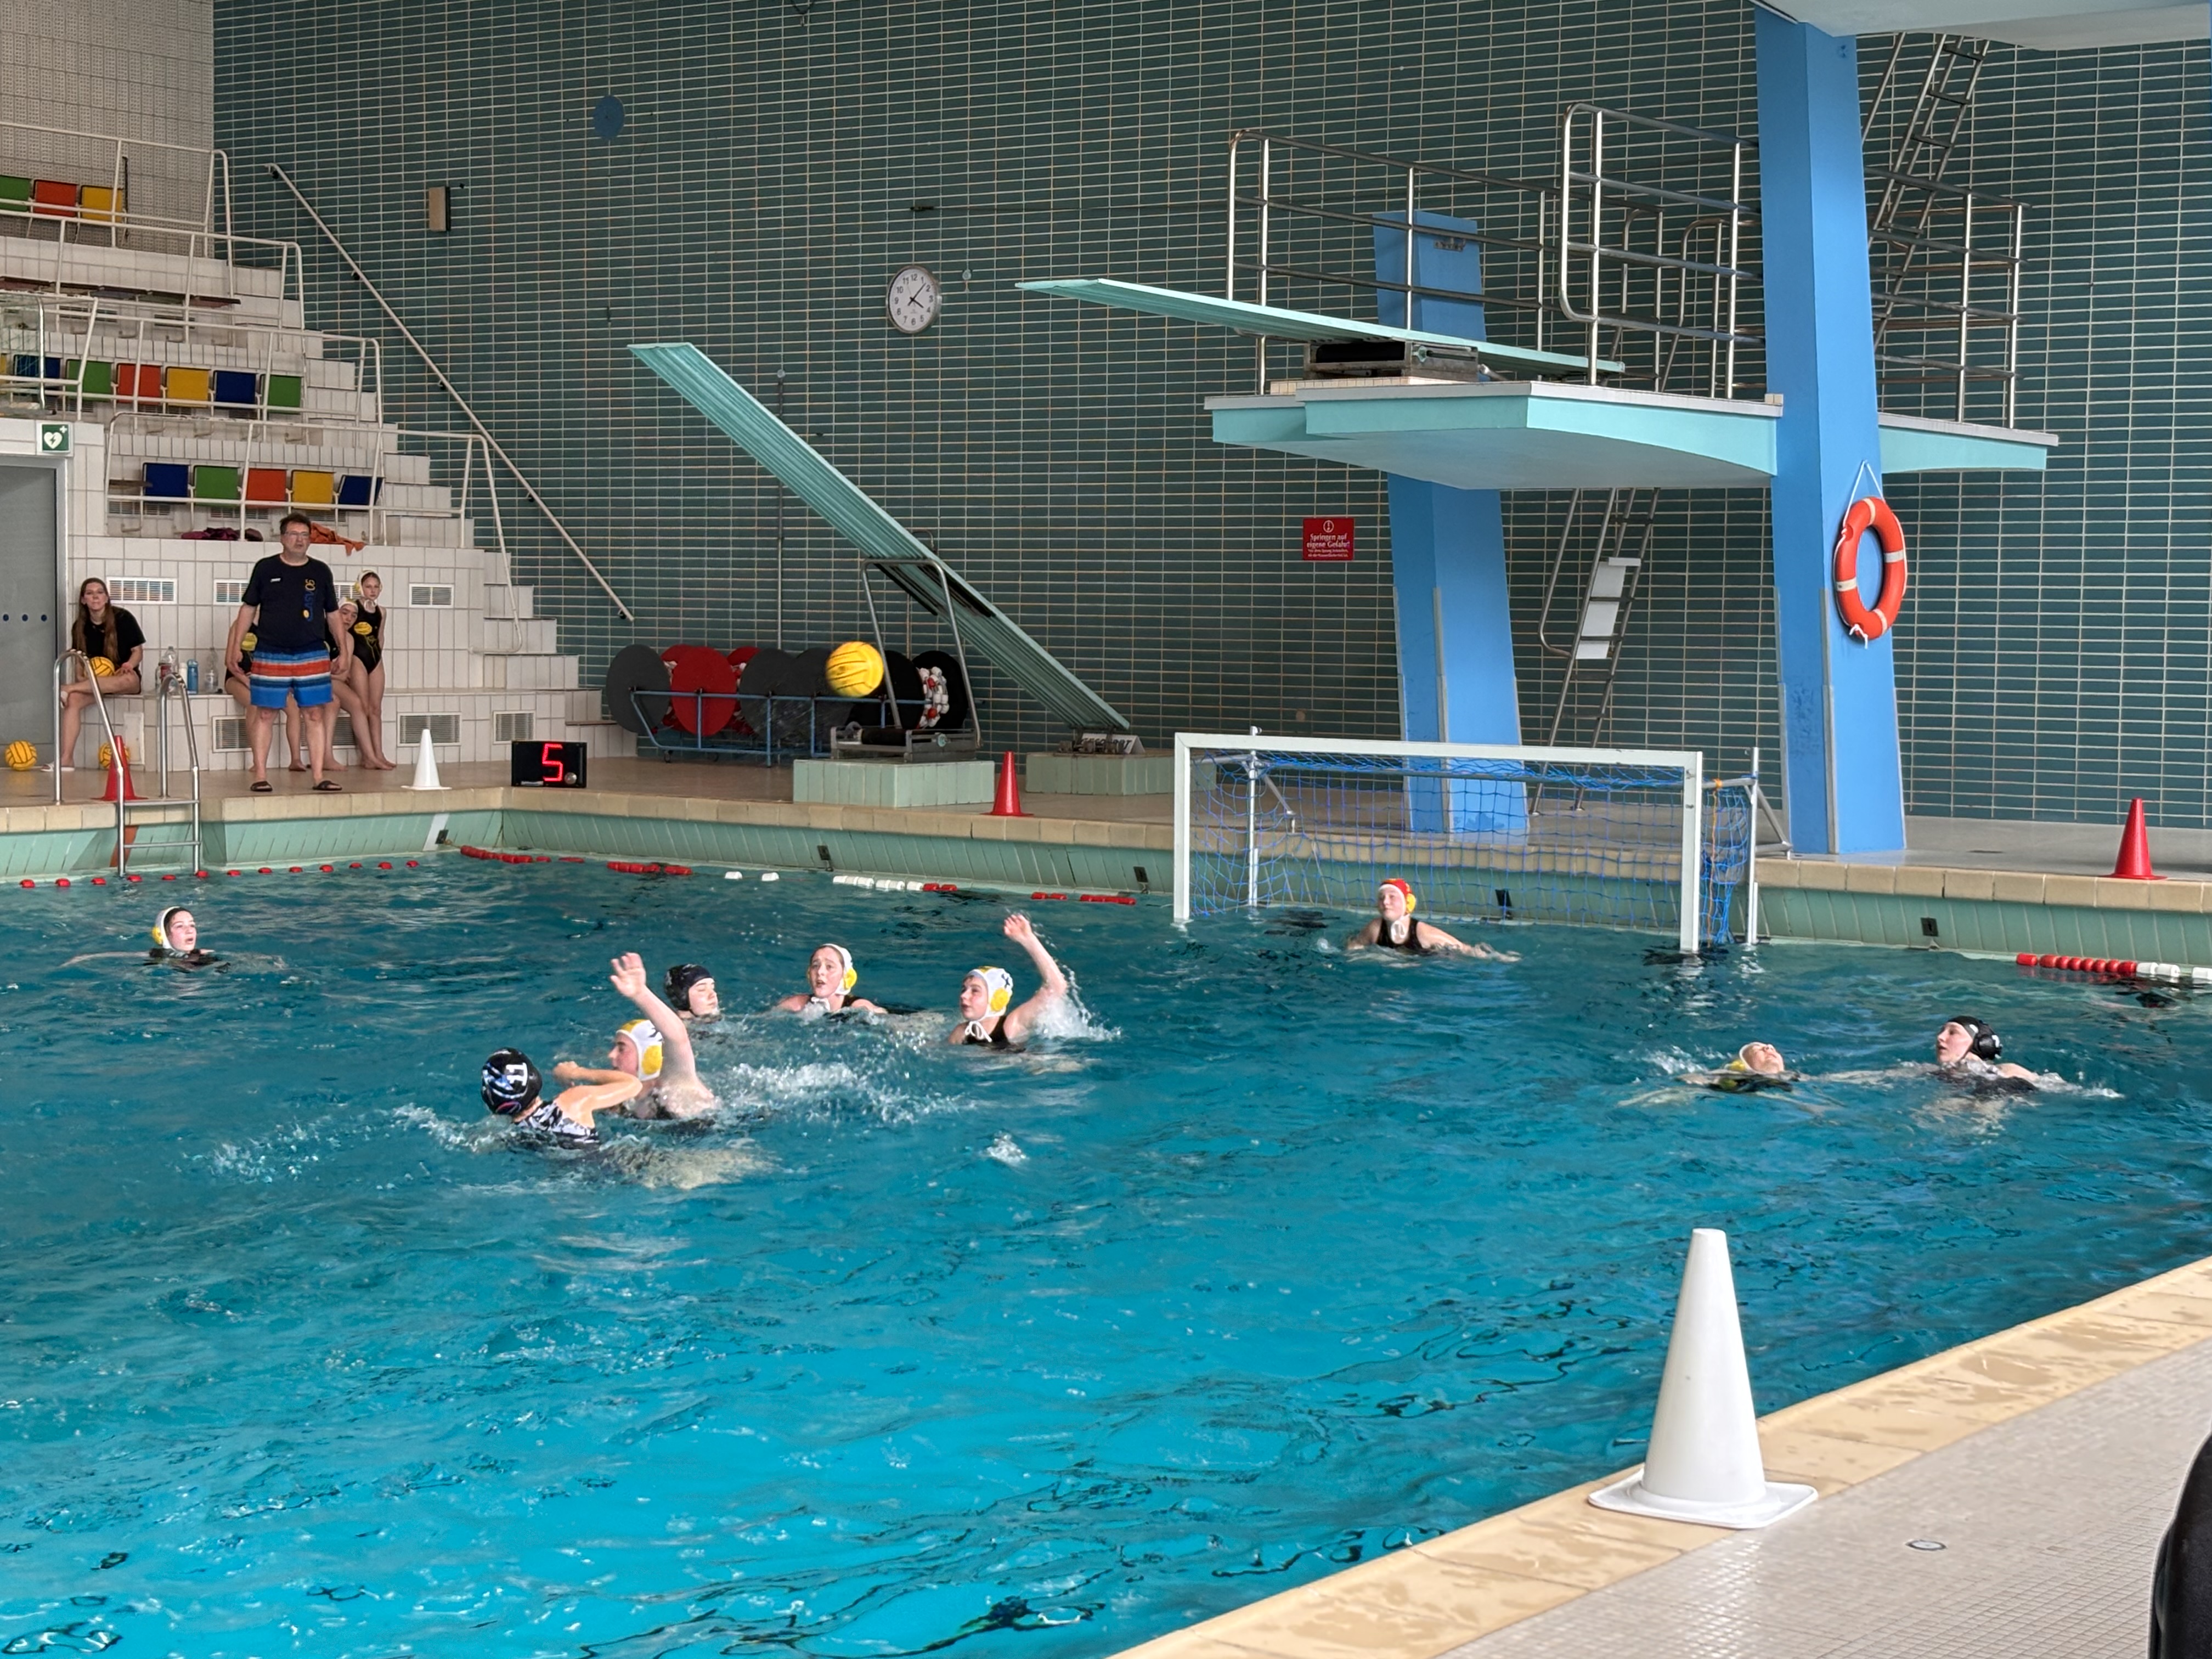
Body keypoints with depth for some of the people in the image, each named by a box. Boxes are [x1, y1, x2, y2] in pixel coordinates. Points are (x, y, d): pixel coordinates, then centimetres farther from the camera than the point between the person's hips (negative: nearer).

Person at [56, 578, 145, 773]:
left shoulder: (123, 618, -4)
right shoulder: (80, 627, 6)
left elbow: (138, 650, 0)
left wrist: (130, 664, -21)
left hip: (123, 679, -3)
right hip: (93, 682, 4)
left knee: (127, 679, -42)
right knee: (74, 700, -28)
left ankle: (68, 688, -30)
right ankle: (66, 759, -34)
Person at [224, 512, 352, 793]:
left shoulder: (321, 572, 9)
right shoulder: (266, 569, 4)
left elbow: (333, 614, 15)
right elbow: (248, 609, 8)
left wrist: (344, 651, 10)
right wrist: (235, 648, 3)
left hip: (313, 656, 2)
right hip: (270, 655, -2)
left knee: (316, 714, -1)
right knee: (264, 714, -1)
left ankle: (319, 775, 2)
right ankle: (260, 775, 4)